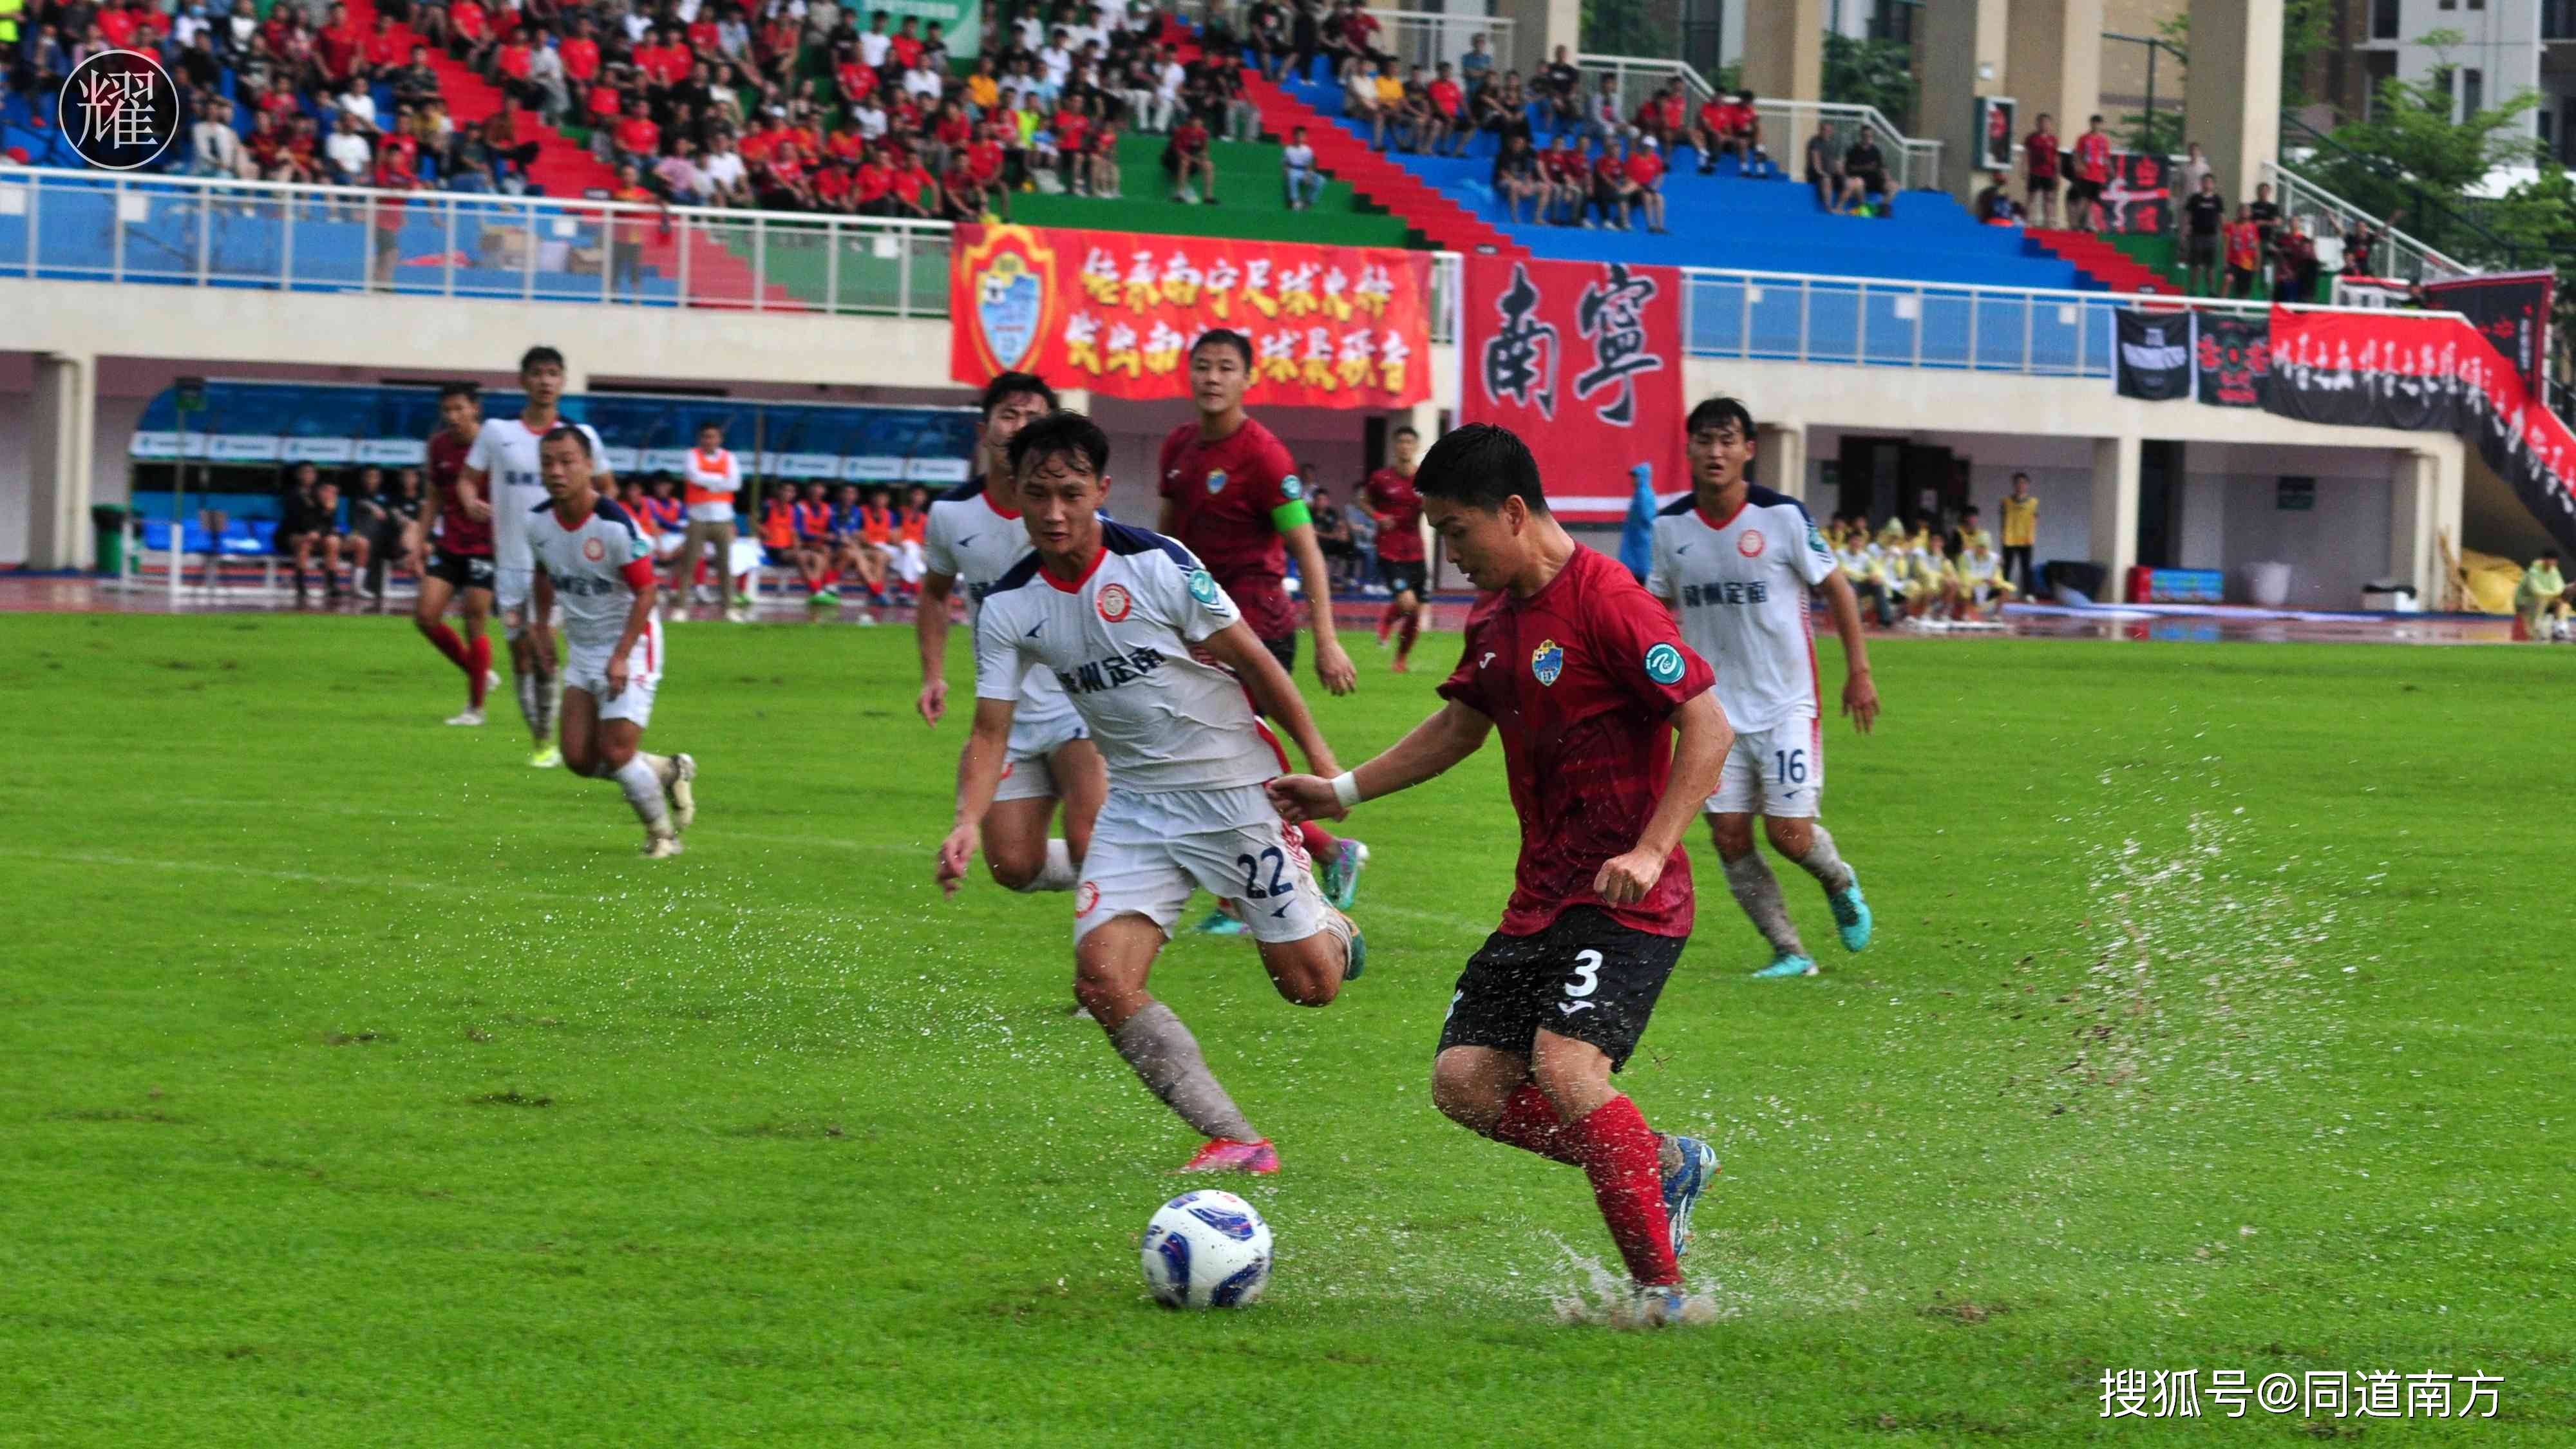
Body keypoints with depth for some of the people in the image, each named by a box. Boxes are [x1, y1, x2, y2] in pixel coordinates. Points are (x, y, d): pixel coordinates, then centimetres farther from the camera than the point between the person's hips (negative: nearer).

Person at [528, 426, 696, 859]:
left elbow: (646, 593, -17)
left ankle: (662, 836, 11)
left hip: (630, 647, -6)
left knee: (617, 753, -12)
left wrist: (622, 657, -21)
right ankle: (668, 771, 23)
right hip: (582, 649, 6)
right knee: (579, 758, -1)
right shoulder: (539, 525, -4)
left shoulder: (616, 525, -22)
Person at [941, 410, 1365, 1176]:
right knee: (1103, 977, -16)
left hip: (1233, 787, -4)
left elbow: (1252, 659, -8)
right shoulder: (1008, 606, -4)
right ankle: (1236, 1141, -9)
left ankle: (1330, 930, 39)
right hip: (1137, 805, 4)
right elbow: (992, 732, -2)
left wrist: (1320, 758, -4)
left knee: (1310, 985, -1)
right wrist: (969, 821, -20)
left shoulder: (1156, 564, -16)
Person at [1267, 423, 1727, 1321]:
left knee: (1565, 1065, -26)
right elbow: (1461, 725, 29)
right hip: (1541, 900, 9)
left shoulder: (1605, 601, -15)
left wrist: (1650, 851, -25)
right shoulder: (1495, 616, 12)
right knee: (1465, 1081, -2)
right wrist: (1344, 791, 25)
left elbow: (1708, 727, -18)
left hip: (1626, 901, -9)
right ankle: (1664, 1165, 15)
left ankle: (1661, 1288, -15)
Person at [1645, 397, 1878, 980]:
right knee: (1730, 834, -4)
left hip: (1786, 702, -4)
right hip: (1717, 707, 4)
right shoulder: (1671, 526, 0)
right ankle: (1789, 953, 8)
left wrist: (1858, 671, -2)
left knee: (1788, 831, -8)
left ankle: (1841, 886, 26)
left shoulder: (1783, 516, -11)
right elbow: (1658, 604, 14)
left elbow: (1836, 588, -1)